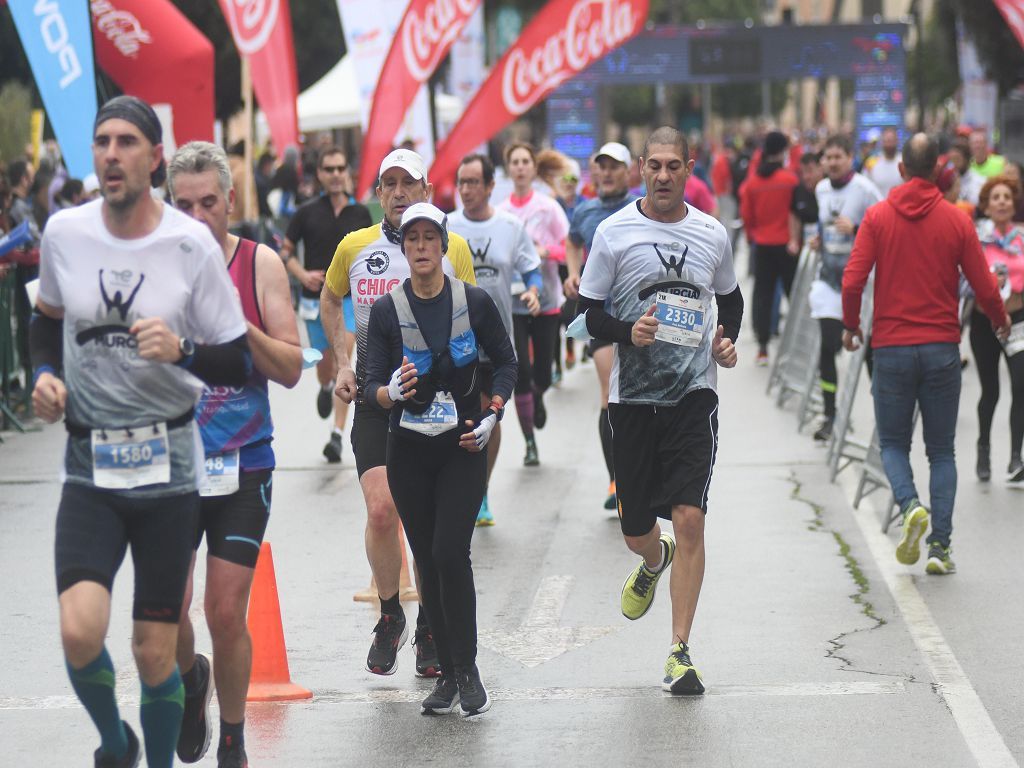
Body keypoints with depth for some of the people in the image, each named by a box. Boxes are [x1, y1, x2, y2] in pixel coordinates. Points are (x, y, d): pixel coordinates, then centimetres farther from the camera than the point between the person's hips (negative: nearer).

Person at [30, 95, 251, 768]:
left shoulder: (192, 244, -8)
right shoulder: (64, 233, -1)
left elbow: (238, 364, -4)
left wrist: (181, 351, -22)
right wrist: (45, 375, 1)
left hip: (168, 464, -1)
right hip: (89, 466, 1)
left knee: (156, 653, 1)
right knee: (80, 631, -17)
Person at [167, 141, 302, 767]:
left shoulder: (261, 264, -1)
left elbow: (291, 369, -3)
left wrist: (238, 325, -18)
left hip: (244, 463, -1)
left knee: (226, 616, -2)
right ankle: (190, 678, 30)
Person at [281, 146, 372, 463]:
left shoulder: (360, 213, 2)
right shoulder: (307, 212, -2)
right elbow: (286, 251, 4)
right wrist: (303, 275, -12)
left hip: (349, 297, -1)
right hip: (316, 298, 1)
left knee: (342, 362, -15)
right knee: (325, 363, 12)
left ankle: (338, 434, -15)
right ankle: (325, 390, 50)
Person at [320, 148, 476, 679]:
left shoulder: (453, 247, 3)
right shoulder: (355, 247, 5)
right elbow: (329, 301, 22)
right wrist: (343, 362, 12)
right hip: (375, 398, 0)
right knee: (381, 510, -13)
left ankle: (429, 628, 20)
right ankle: (389, 615, 9)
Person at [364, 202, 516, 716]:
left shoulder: (474, 302, -3)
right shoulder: (387, 310, -3)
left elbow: (506, 363, 9)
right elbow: (374, 386, -4)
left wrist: (492, 415, -4)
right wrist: (392, 391, -27)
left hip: (463, 447, -2)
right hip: (409, 450, 2)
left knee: (450, 553, -15)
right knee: (428, 562, 5)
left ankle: (467, 670, -2)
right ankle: (448, 674, 15)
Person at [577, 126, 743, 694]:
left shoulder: (712, 234, 6)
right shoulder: (614, 232, 0)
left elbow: (731, 298, 22)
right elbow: (590, 312, 2)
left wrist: (727, 340, 3)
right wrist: (628, 332, -17)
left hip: (694, 393, 0)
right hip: (634, 395, 0)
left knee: (689, 519, -12)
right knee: (635, 528, 7)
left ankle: (680, 652, -6)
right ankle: (654, 562, 47)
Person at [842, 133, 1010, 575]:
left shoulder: (878, 217, -2)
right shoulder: (956, 220, -1)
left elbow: (853, 281, -8)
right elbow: (984, 288, 0)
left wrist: (850, 326, 10)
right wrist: (1000, 322, 20)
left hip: (891, 346, 0)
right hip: (942, 348, 1)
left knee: (893, 443, 13)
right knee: (941, 451, 9)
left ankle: (911, 506, -16)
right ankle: (940, 545, 0)